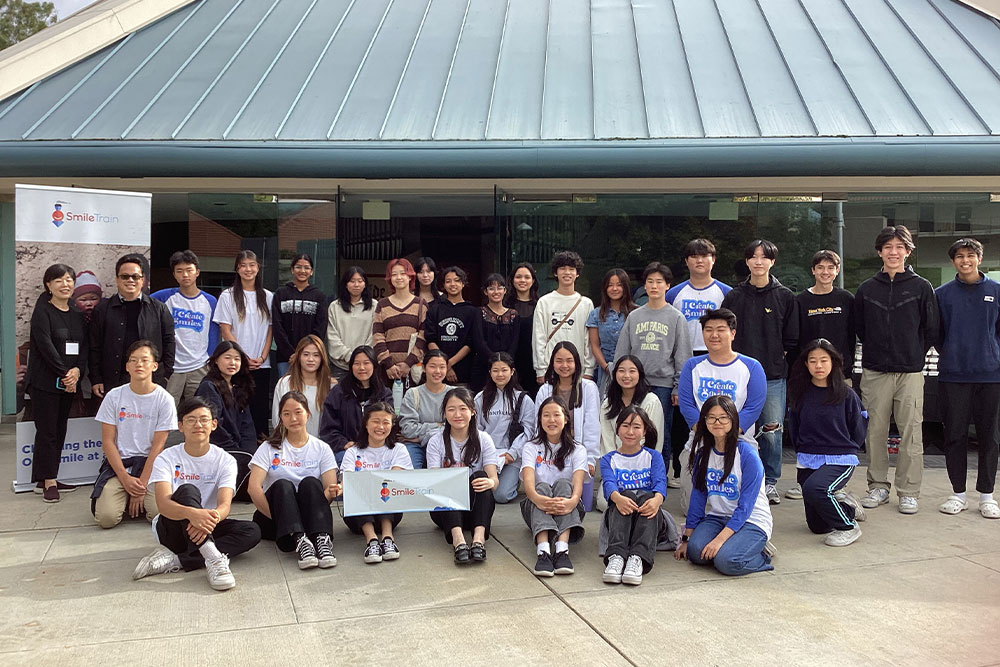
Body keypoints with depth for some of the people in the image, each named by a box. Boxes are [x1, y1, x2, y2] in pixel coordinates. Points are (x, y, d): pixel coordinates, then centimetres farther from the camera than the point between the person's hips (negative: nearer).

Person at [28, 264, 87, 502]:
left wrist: (77, 370, -10)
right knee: (47, 431, -5)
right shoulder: (42, 312, -5)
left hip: (69, 382, 6)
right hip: (45, 382, -6)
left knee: (60, 431, 7)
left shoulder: (77, 315, 13)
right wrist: (64, 374, -16)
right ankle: (48, 482, -1)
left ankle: (47, 480, 14)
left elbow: (84, 346, 7)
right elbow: (45, 346, -14)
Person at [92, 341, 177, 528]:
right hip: (118, 463, 1)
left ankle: (138, 499, 9)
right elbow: (107, 442, 0)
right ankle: (126, 498, 12)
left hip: (150, 463, -1)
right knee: (106, 517, -21)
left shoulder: (164, 399, -2)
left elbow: (157, 446, -4)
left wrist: (142, 484, -12)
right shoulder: (114, 396, 2)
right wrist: (125, 479, -11)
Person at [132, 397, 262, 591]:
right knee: (187, 491, -31)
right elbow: (163, 504, -25)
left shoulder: (225, 460, -3)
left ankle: (174, 560, -30)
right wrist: (191, 514, -48)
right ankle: (213, 557, -44)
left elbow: (225, 505, -17)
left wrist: (213, 518, -43)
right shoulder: (166, 458, -8)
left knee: (252, 531, -25)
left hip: (208, 527, 3)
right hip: (172, 527, -3)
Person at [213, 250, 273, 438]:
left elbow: (270, 330, 9)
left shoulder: (267, 297, 9)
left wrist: (262, 357, -4)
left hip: (262, 364, 2)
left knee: (260, 405, 3)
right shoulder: (228, 296, 2)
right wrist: (244, 358, -10)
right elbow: (225, 331, -2)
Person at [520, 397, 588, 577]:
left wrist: (573, 500, -41)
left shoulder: (577, 450, 5)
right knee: (542, 486, -32)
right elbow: (528, 480, -15)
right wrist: (537, 498, -40)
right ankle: (543, 551, -55)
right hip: (536, 508, 0)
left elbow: (578, 482, -15)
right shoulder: (531, 447, 5)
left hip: (567, 510, 0)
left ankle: (562, 549, -51)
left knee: (563, 483, -30)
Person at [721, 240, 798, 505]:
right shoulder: (734, 296, 7)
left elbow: (792, 338, 9)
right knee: (741, 431, 3)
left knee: (771, 431, 0)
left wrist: (779, 355, 0)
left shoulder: (785, 296, 6)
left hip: (774, 376, -1)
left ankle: (770, 481, 15)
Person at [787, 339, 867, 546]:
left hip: (840, 460, -4)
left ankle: (848, 527, -12)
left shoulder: (846, 395, -6)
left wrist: (844, 450, 4)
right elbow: (793, 431, 13)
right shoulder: (800, 395, 1)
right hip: (807, 462, 4)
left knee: (813, 488, -36)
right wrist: (805, 453, 8)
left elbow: (859, 432, 3)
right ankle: (846, 505, 39)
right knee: (817, 526, 9)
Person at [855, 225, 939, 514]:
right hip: (874, 372, 2)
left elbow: (932, 329, 5)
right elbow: (858, 327, 15)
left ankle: (908, 491, 8)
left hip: (910, 372, -2)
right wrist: (876, 351, 10)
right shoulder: (866, 289, 8)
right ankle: (878, 487, 15)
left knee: (911, 433, -1)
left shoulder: (922, 287, 2)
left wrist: (914, 355, 6)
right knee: (875, 431, 5)